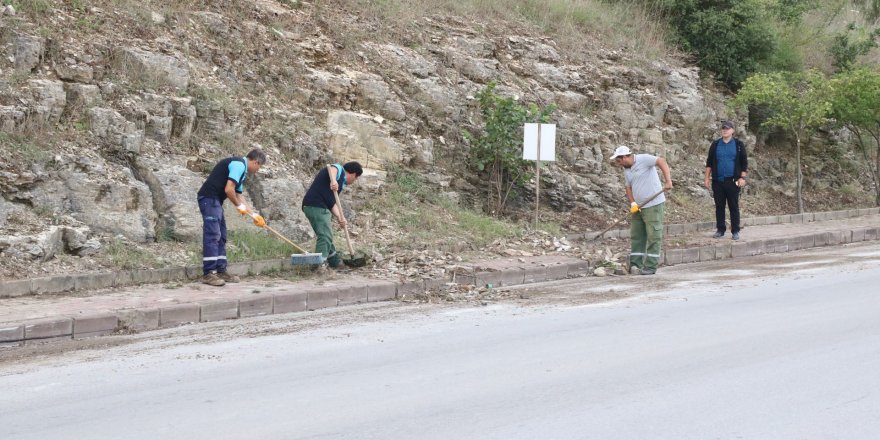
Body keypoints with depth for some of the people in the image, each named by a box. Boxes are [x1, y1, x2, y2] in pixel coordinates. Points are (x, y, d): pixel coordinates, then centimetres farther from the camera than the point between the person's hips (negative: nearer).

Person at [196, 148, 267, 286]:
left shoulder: (241, 169, 20)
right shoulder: (239, 165, -11)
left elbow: (238, 195, 26)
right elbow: (228, 189, -20)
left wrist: (253, 215, 25)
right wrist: (239, 206, -4)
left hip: (215, 201, 11)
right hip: (209, 199, -11)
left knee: (221, 237, 11)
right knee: (212, 236, -12)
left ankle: (220, 271, 14)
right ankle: (208, 273, -12)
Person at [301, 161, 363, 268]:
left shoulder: (341, 183, 27)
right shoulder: (339, 170, 2)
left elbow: (333, 202, 20)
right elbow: (330, 168, -22)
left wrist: (340, 217, 5)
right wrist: (333, 180, -41)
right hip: (316, 206, -10)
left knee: (327, 236, 22)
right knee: (325, 235, -15)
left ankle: (335, 261, 36)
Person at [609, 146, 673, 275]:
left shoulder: (643, 159, -13)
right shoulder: (626, 170, 11)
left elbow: (662, 162, -23)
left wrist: (668, 181, -34)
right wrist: (632, 203, -3)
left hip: (654, 205, -8)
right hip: (639, 207, 8)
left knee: (653, 237, -2)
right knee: (636, 236, 8)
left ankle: (650, 267, 0)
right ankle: (635, 265, 12)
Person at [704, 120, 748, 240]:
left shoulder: (738, 145, 2)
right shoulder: (715, 145, 8)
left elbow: (744, 163, 2)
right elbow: (709, 163, 11)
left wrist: (742, 178, -6)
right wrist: (707, 178, 4)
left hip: (732, 181, -2)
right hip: (718, 181, 2)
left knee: (734, 207, 1)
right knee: (719, 206, 6)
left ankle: (735, 231, 5)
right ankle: (720, 230, 13)